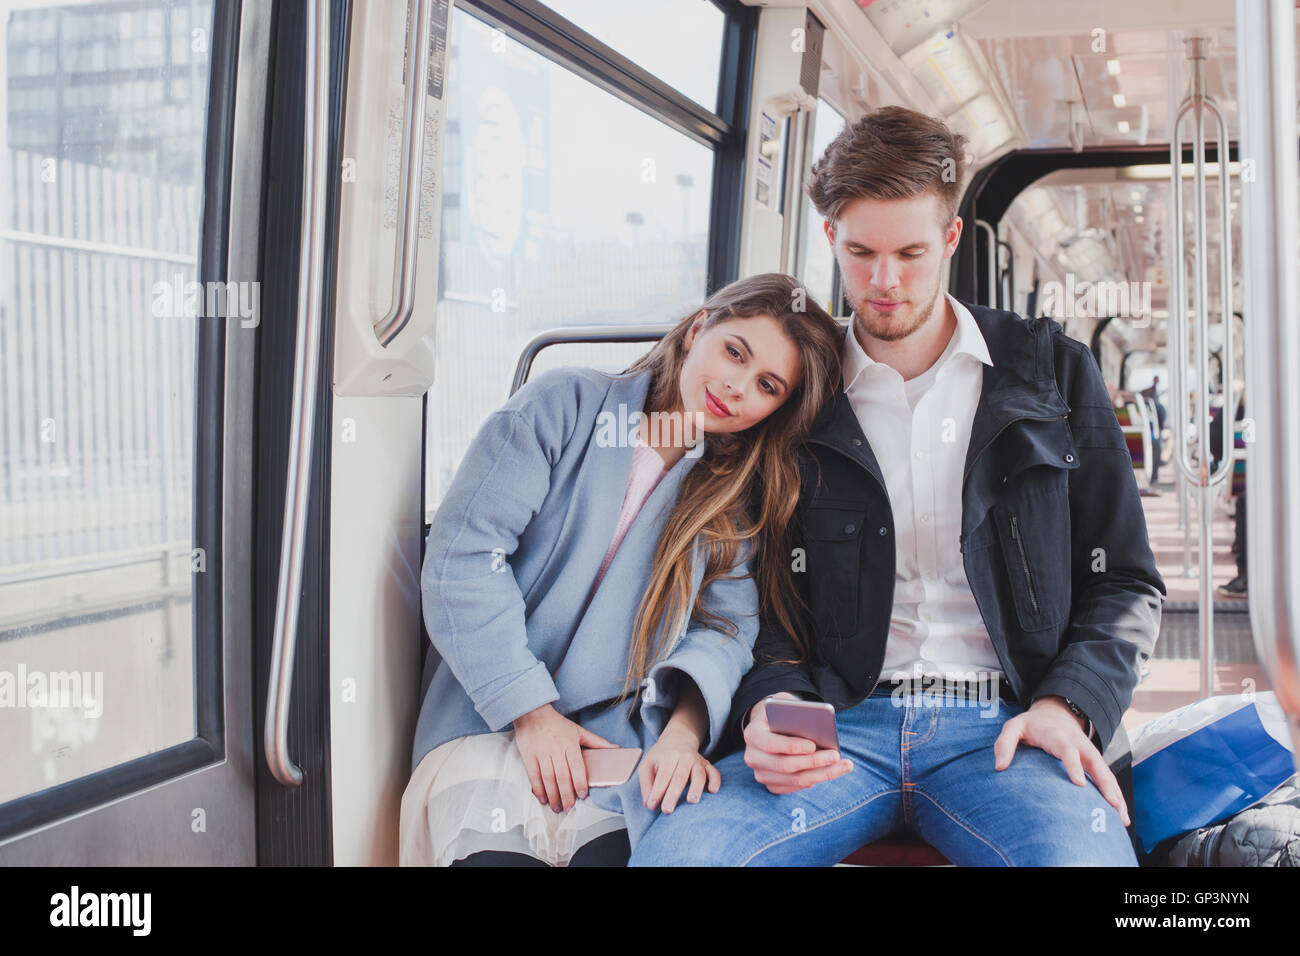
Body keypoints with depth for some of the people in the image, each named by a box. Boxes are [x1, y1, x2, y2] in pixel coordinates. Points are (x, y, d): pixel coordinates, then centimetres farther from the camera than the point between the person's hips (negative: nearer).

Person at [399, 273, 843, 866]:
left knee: (613, 848, -27)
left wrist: (685, 728, -18)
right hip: (492, 722, -1)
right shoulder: (568, 405, 1)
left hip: (626, 743, 2)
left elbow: (725, 626, 3)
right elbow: (462, 555, -6)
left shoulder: (736, 494, 12)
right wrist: (530, 709, -10)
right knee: (496, 851, -26)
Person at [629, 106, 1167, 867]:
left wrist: (1069, 704, -6)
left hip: (1001, 727, -1)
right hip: (843, 726, 1)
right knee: (672, 851, -28)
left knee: (1085, 854, -37)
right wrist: (769, 704, -8)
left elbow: (1127, 584, 13)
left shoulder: (1052, 370, 12)